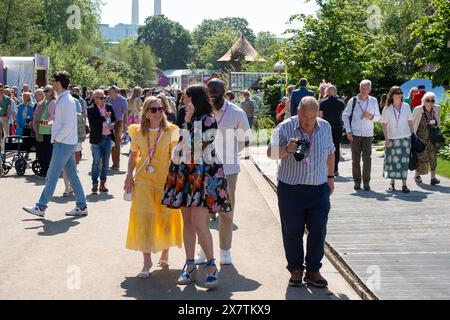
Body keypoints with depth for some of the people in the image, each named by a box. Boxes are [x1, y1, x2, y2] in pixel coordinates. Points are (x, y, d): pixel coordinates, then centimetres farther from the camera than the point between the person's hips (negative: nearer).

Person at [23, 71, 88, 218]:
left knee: (52, 175, -4)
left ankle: (41, 207, 2)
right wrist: (52, 123, 10)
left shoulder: (67, 101, -17)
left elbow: (68, 126, -22)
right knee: (72, 175, 11)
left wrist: (56, 138, -14)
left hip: (63, 143, -10)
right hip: (67, 143, 10)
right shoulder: (62, 99, 13)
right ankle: (81, 206, 15)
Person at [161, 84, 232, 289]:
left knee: (199, 223, -12)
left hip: (203, 174, -7)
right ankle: (190, 266, 15)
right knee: (187, 222, 8)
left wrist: (189, 120, -15)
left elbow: (196, 144, -18)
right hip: (185, 173, 7)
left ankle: (211, 265, 1)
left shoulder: (209, 120, -8)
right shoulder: (188, 118, 14)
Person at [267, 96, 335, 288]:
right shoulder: (285, 128, -7)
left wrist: (330, 177, 20)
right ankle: (295, 269, 21)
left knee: (318, 232, 4)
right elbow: (270, 153, -6)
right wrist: (287, 149, -24)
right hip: (291, 190, -3)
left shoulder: (325, 127, 5)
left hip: (319, 189, 3)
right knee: (292, 233, 5)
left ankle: (313, 270, 17)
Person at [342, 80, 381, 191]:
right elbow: (345, 116, 6)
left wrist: (371, 116, -11)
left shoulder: (374, 101, 5)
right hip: (355, 134, 0)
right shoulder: (353, 100, 1)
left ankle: (366, 182, 2)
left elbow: (378, 117, 12)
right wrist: (348, 131, -2)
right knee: (356, 159, 4)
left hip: (368, 134, 0)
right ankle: (357, 182, 14)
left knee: (367, 158, -7)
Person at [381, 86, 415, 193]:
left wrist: (413, 134, 4)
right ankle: (392, 183, 18)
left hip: (405, 137, 1)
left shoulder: (406, 106, 1)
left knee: (404, 161, -1)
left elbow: (410, 121, 6)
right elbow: (384, 125, -1)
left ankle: (404, 185, 2)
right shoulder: (387, 109, -3)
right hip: (392, 138, 0)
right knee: (392, 160, 5)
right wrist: (386, 139, -6)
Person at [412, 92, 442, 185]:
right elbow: (412, 122, -1)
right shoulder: (418, 110, -14)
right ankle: (417, 175, 24)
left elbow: (438, 122, 11)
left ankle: (433, 177, -8)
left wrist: (436, 123, -12)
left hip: (431, 136, 2)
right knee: (420, 156, 3)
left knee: (433, 155, -9)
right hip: (420, 136, -2)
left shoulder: (437, 108, -4)